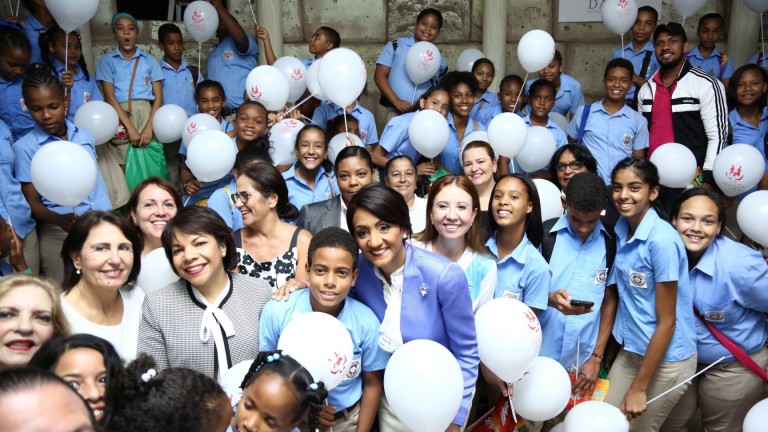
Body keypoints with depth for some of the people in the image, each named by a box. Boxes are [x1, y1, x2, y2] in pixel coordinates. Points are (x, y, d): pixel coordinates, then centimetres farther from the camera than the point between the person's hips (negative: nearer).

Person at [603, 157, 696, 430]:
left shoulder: (662, 240, -22)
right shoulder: (622, 230, 0)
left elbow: (667, 322, -18)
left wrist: (638, 389, -14)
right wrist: (600, 353, 8)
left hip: (666, 359, -6)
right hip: (631, 351, 6)